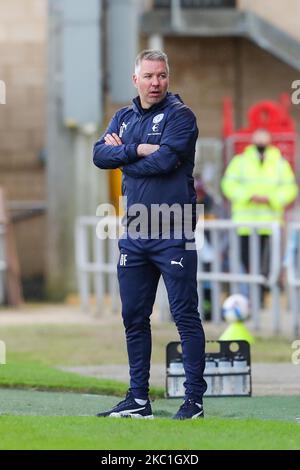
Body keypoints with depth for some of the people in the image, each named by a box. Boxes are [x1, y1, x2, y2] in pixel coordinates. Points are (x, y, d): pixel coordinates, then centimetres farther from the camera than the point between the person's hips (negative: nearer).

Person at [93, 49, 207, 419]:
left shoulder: (179, 115, -4)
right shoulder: (123, 118, 14)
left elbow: (165, 160, -18)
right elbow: (100, 155, -1)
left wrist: (122, 155, -3)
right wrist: (139, 149, -14)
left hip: (173, 234, -6)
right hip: (133, 233, 6)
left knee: (185, 316, -4)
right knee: (134, 317, 10)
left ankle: (194, 399, -1)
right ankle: (138, 399, 18)